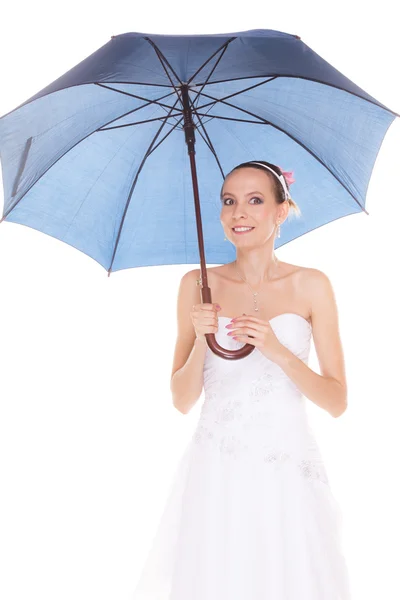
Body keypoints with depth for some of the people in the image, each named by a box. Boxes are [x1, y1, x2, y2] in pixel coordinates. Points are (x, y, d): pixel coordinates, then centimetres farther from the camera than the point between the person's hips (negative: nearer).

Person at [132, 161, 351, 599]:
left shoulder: (311, 285, 0)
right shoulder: (198, 284, 3)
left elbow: (337, 402, -2)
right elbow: (182, 401, 3)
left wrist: (279, 352, -16)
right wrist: (200, 342, -14)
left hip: (288, 469, 0)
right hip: (214, 471, 1)